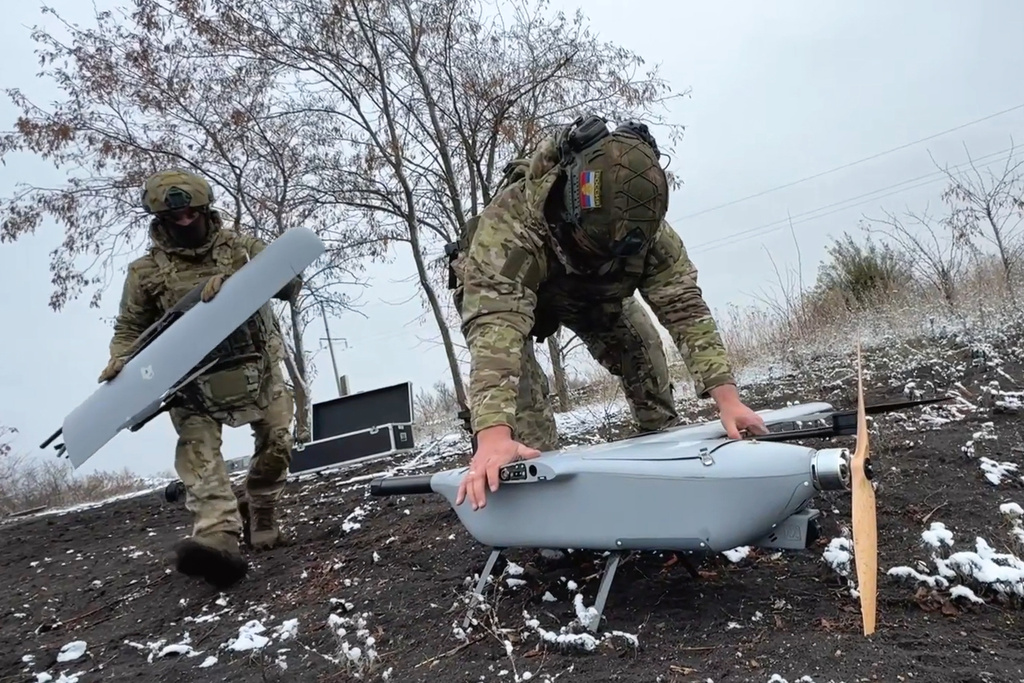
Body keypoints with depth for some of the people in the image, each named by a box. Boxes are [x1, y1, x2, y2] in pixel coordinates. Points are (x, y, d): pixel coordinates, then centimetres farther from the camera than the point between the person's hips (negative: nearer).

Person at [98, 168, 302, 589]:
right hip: (193, 376, -1)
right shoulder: (146, 271, 4)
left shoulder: (241, 247, 3)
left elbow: (290, 281, -7)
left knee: (277, 444, 2)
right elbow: (130, 328, 11)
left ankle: (259, 515, 27)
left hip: (256, 367, 1)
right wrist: (120, 361, -10)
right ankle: (219, 539, -32)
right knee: (197, 450, -20)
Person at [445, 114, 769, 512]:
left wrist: (727, 397, -40)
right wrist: (494, 434, -69)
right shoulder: (509, 221, -46)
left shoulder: (645, 226, -31)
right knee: (513, 372, -26)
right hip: (495, 289, -4)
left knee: (642, 347, -2)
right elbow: (496, 319, -57)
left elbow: (683, 306, -30)